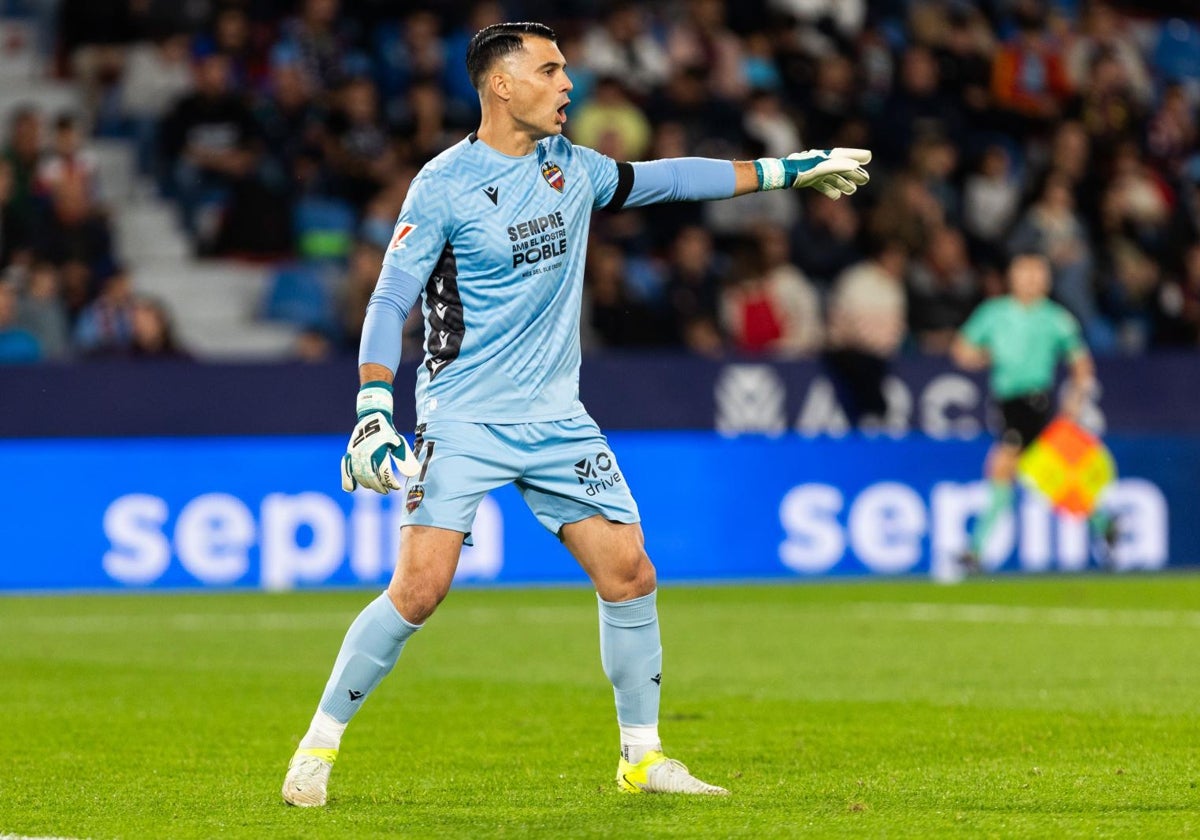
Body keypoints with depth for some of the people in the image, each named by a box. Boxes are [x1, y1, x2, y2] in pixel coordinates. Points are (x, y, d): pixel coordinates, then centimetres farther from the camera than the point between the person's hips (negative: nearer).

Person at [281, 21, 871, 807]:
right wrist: (373, 411, -21)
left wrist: (788, 170, 23)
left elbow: (663, 178, 21)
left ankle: (642, 757, 14)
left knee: (630, 573, 0)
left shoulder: (571, 167, 7)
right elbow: (390, 301, -10)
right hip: (462, 421, -6)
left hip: (556, 418, 6)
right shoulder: (443, 184, -11)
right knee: (419, 588, -16)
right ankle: (319, 746, -1)